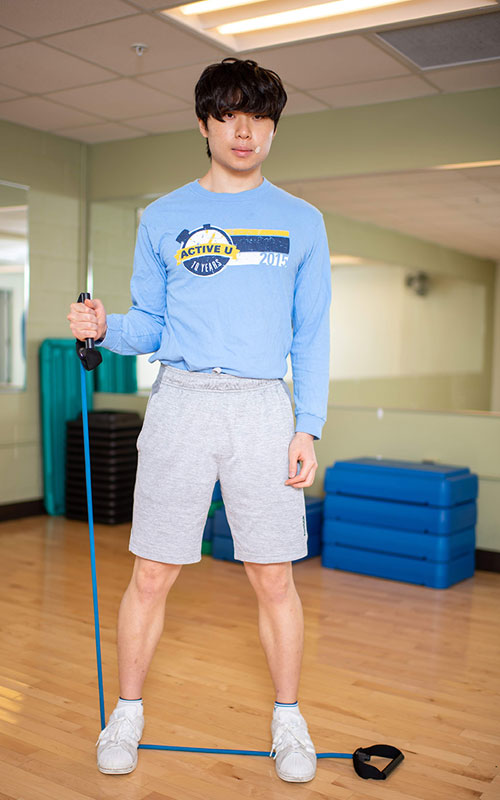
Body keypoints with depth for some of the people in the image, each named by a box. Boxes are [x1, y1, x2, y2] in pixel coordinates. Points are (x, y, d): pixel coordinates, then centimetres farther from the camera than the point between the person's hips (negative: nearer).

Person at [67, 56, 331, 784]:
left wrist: (308, 428, -1)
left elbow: (312, 336, 7)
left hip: (264, 408, 0)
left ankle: (288, 720, 24)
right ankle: (127, 713, 24)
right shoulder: (163, 218, 11)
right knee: (152, 575, 5)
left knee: (274, 579, 4)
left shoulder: (302, 222, 10)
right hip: (180, 402, 1)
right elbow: (149, 324, 12)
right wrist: (105, 329, -10)